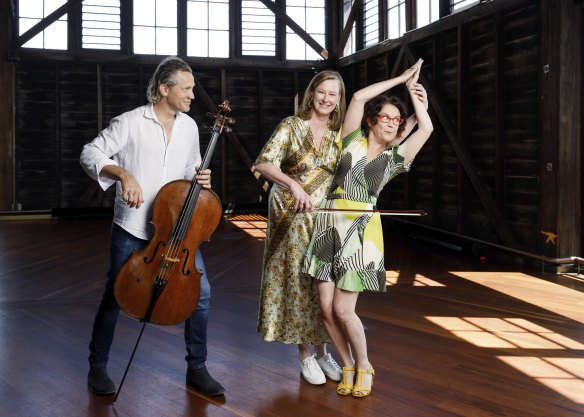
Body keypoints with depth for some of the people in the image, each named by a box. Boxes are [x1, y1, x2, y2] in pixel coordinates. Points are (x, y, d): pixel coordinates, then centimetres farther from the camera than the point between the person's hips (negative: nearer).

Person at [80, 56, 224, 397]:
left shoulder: (190, 127, 6)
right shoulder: (130, 122, -9)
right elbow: (90, 154, -11)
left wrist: (200, 180, -6)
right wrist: (123, 173, -27)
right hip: (132, 228, -4)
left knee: (201, 292, -3)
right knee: (114, 297, 6)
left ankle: (197, 368, 14)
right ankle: (98, 366, 27)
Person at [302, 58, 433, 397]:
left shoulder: (395, 157, 9)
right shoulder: (354, 140, 10)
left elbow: (427, 128, -2)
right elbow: (359, 97, 2)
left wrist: (413, 91, 9)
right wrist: (400, 78, 7)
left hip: (360, 230, -2)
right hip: (328, 226, 2)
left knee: (343, 309, -7)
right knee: (327, 308, 0)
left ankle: (364, 366, 17)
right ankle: (349, 366, 20)